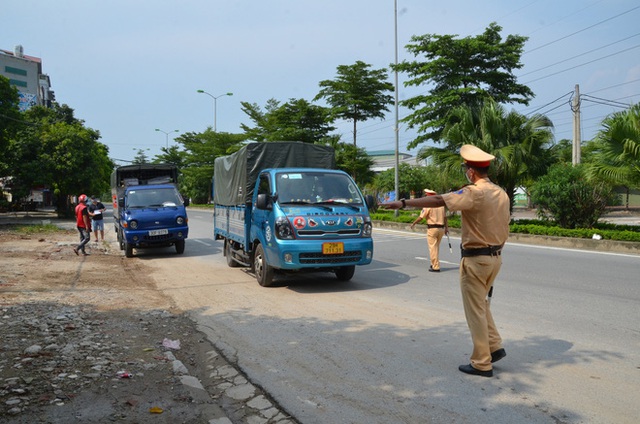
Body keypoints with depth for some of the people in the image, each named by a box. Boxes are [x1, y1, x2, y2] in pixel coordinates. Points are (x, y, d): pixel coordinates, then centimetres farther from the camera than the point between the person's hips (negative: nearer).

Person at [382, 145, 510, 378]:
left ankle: (482, 363, 10)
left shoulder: (474, 193, -18)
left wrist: (404, 203, -26)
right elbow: (506, 219, 14)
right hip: (495, 256, 8)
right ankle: (495, 347, 22)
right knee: (481, 304, 24)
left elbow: (437, 201, -26)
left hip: (476, 258, -8)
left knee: (475, 310, 2)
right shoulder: (501, 193, 7)